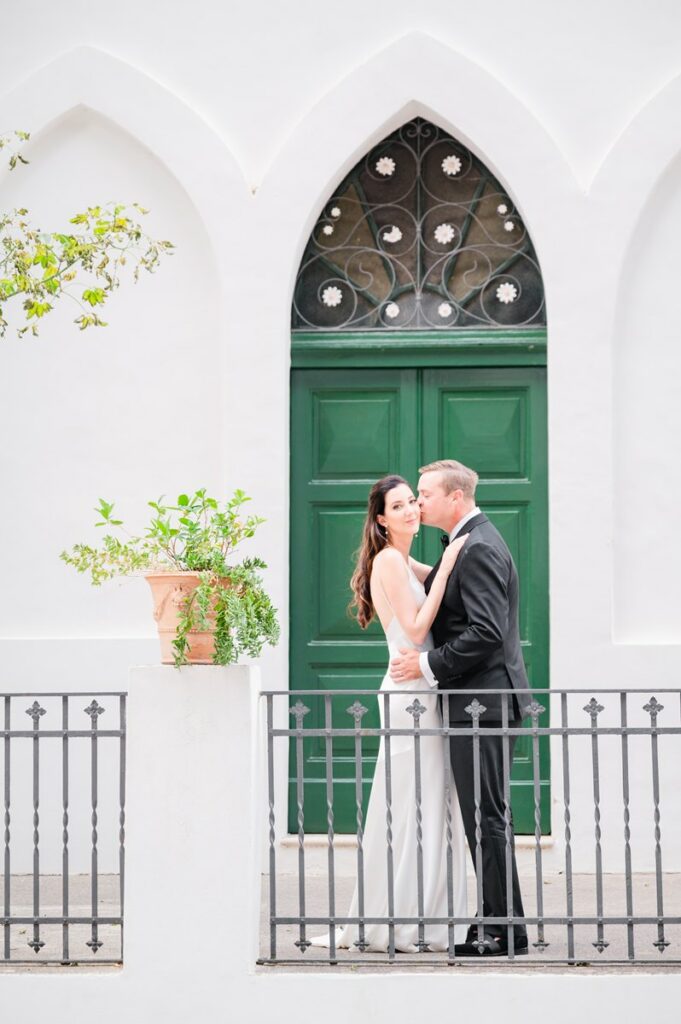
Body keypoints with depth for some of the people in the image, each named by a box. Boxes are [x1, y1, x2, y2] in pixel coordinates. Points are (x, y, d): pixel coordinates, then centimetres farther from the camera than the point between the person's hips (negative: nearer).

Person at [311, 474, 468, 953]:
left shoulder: (405, 563, 17)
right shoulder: (389, 560, -11)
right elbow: (415, 629, -17)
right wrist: (445, 569, -18)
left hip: (422, 693, 10)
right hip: (410, 693, -10)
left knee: (429, 810, 10)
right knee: (409, 806, -5)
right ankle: (392, 926, 0)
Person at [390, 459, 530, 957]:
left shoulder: (479, 548, -16)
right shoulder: (470, 543, 17)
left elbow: (486, 632, -23)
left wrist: (428, 665, -17)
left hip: (482, 701, -11)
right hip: (478, 698, 11)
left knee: (486, 817, -7)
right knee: (483, 816, 13)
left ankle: (506, 931, -3)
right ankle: (497, 922, 17)